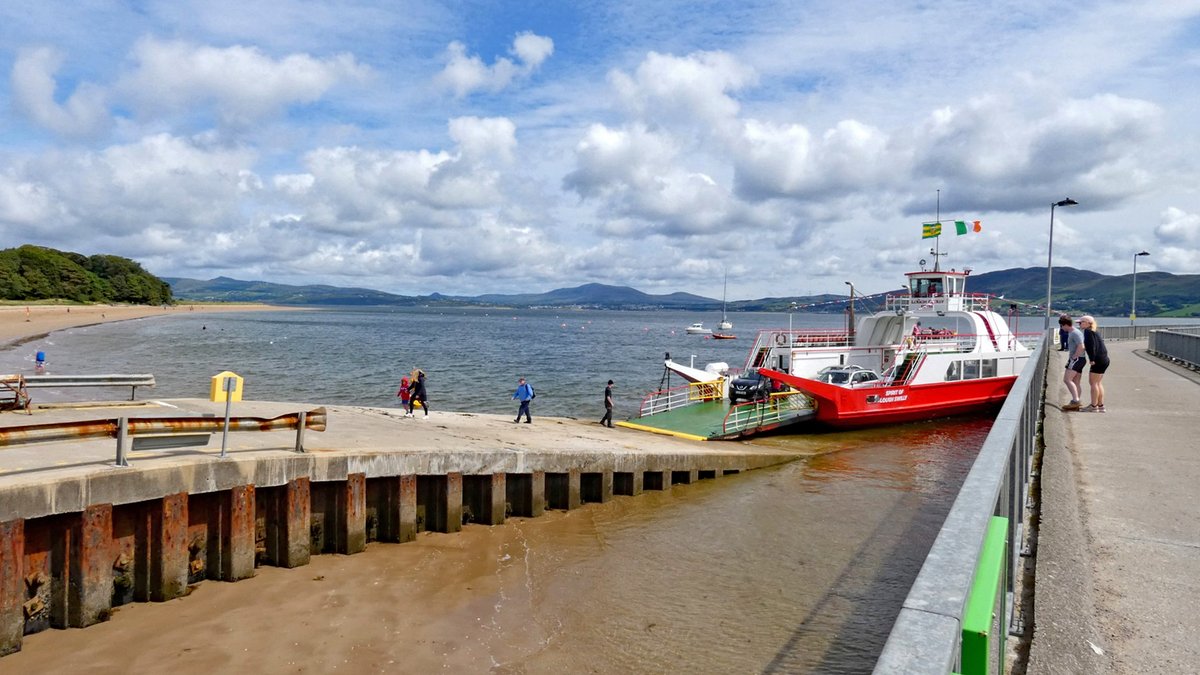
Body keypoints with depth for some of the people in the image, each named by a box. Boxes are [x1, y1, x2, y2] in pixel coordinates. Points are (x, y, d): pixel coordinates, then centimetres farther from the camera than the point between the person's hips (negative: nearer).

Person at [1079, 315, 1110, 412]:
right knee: (1098, 383, 15)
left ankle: (1094, 406, -2)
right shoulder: (1095, 331, 17)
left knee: (1093, 383, -4)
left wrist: (1092, 359, -18)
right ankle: (1101, 406, 18)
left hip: (1098, 361, -10)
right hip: (1104, 360, 10)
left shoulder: (1088, 331, -12)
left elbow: (1092, 346, -19)